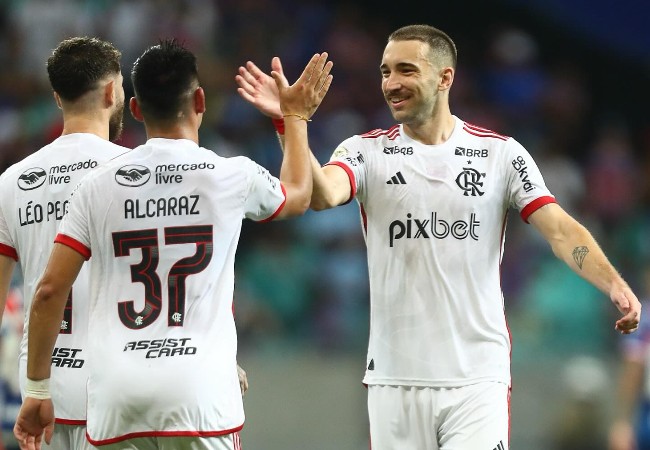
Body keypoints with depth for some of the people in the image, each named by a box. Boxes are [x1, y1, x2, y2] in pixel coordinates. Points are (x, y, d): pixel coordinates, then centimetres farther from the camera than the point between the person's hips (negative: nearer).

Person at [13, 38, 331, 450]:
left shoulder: (98, 186, 6)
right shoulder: (233, 177, 4)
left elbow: (49, 292, 4)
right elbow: (298, 196, 28)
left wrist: (37, 390, 13)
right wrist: (297, 116, 43)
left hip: (116, 399, 2)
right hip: (199, 395, -2)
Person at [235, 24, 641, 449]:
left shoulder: (501, 153, 3)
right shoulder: (367, 151, 3)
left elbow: (560, 230, -4)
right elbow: (322, 194, -17)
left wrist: (613, 283, -22)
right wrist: (289, 122, -33)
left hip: (477, 377, -1)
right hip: (394, 378, 1)